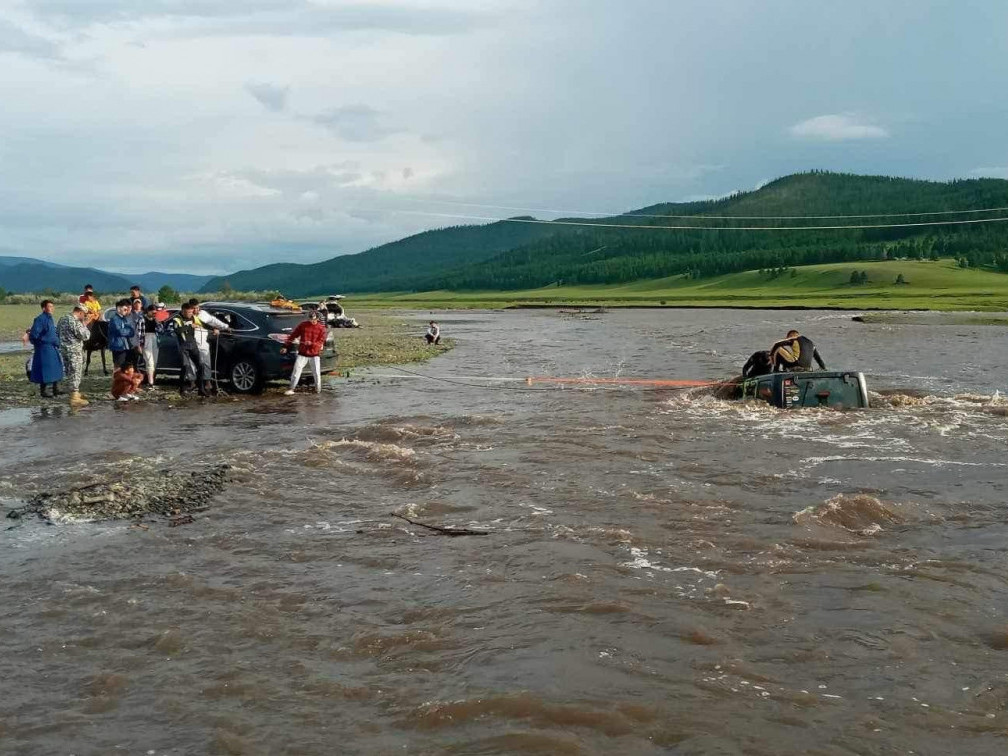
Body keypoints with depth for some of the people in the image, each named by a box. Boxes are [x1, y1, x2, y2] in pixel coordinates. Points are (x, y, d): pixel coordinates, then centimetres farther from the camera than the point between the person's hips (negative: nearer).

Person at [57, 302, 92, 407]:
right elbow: (85, 336, -18)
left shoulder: (63, 319, 9)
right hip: (74, 351, -9)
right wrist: (83, 324, -7)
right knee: (75, 373, -3)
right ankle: (75, 398, -1)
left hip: (64, 350, 9)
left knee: (70, 373, 19)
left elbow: (57, 332, 17)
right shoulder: (75, 322, -19)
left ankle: (74, 393, 30)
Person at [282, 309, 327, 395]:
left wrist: (312, 343, -23)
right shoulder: (302, 325, -1)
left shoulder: (321, 328, -3)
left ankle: (318, 389, 20)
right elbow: (293, 335, 3)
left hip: (315, 354, 0)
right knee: (296, 370, -4)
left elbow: (321, 342, -5)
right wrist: (285, 346, 3)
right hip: (302, 353, 0)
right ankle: (291, 389, 2)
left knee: (317, 373, 3)